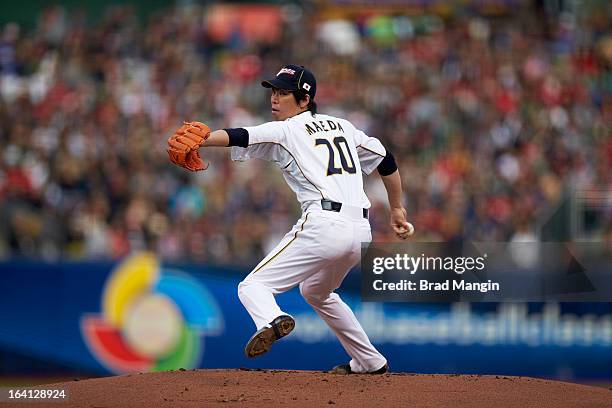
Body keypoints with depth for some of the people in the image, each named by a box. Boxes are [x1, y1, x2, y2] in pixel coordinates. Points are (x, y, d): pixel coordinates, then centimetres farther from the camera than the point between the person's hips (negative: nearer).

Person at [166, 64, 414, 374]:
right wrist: (397, 210, 35)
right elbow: (386, 161, 27)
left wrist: (199, 140, -28)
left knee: (253, 285, -8)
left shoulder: (286, 131, 3)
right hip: (360, 232, 8)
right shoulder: (342, 126, 23)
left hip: (323, 224, -7)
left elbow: (241, 137, -14)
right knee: (316, 292, 34)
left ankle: (272, 320, -42)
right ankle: (370, 362, 38)